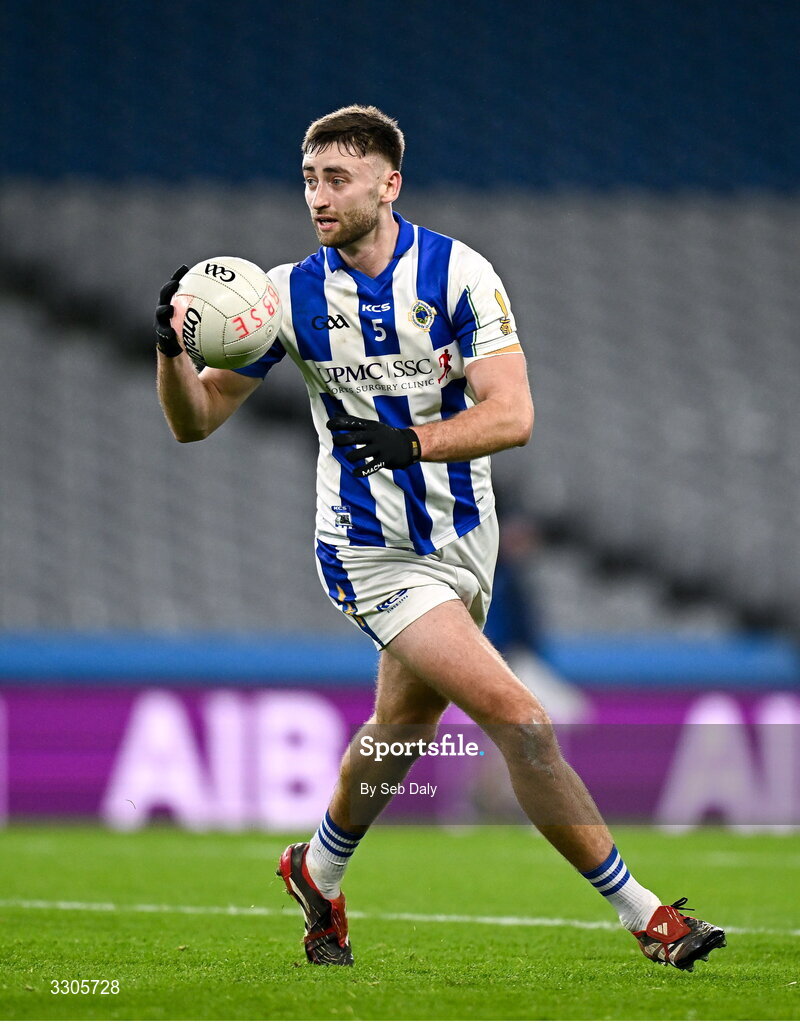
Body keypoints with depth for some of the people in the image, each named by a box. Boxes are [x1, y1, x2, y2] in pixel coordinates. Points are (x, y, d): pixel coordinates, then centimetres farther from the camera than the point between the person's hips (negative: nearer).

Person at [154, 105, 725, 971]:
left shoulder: (459, 273, -9)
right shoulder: (290, 293, -6)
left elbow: (512, 414, -18)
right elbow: (195, 420, -1)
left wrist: (408, 441, -32)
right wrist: (173, 349, -21)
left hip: (464, 534, 3)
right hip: (372, 552, -3)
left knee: (404, 725, 18)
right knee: (516, 715, -16)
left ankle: (317, 872, 46)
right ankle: (640, 915, -10)